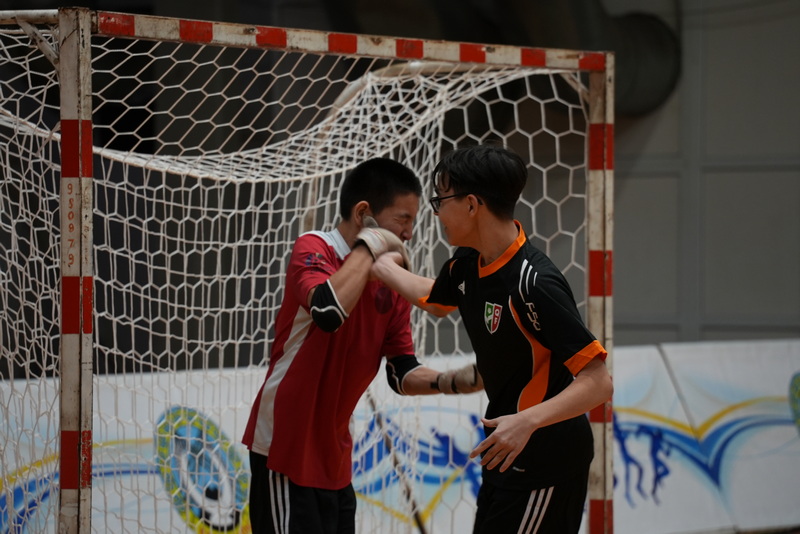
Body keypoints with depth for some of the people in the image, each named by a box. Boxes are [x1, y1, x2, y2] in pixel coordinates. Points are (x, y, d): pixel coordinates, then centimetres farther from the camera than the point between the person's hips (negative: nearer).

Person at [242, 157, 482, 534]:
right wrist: (369, 246, -22)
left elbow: (402, 375, 9)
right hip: (286, 449, -8)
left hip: (334, 458, 8)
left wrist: (455, 381, -9)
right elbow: (329, 312, -35)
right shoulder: (313, 249, -13)